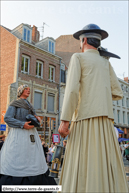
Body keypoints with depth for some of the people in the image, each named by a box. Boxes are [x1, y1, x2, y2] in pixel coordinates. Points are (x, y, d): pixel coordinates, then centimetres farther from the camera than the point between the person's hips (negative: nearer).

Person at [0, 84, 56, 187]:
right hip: (19, 135, -7)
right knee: (15, 161, -9)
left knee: (34, 159, 4)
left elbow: (34, 116, 22)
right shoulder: (14, 104, 1)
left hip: (31, 135, 7)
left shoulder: (29, 105, 21)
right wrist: (23, 124, -18)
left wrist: (37, 117, -3)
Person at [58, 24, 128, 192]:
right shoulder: (106, 63, 22)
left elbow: (72, 88, -9)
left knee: (82, 171, -5)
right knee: (107, 169, 5)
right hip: (105, 120, 6)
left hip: (85, 118, -5)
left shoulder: (78, 57, 6)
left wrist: (64, 121, -12)